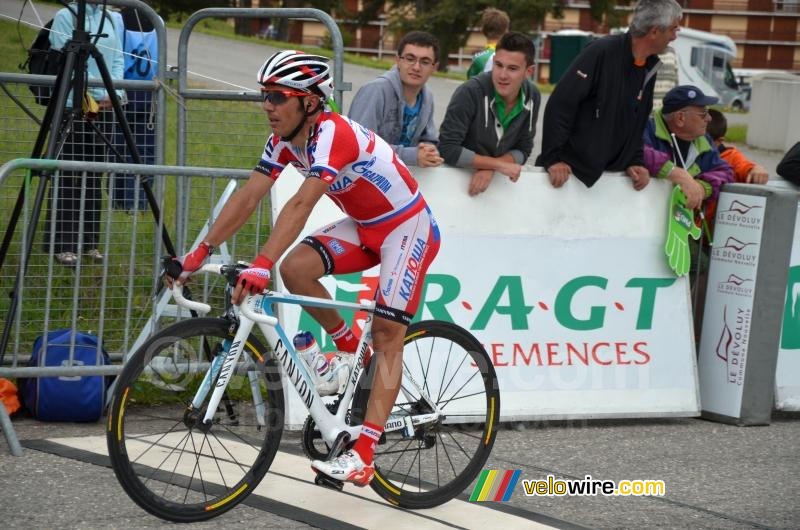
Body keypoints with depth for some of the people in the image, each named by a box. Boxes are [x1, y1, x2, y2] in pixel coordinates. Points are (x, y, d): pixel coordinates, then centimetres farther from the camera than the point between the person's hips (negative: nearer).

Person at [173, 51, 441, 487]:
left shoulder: (333, 134, -31)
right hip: (364, 226, 8)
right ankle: (348, 347, 9)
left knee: (387, 336, -11)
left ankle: (364, 457, -15)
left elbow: (301, 205, -42)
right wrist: (199, 253, -14)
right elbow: (247, 198, -7)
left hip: (408, 228, -8)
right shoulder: (284, 141, -5)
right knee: (295, 267, -14)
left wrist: (261, 265, -50)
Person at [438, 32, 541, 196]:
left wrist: (490, 168, -16)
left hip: (496, 180, 3)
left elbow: (523, 150, 1)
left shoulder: (532, 97, -4)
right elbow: (447, 149, -20)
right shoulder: (470, 93, -19)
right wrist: (499, 164, -21)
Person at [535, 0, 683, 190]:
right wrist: (552, 158, -21)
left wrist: (635, 162, 3)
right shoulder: (601, 52, -18)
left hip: (609, 173, 7)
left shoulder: (650, 67, 5)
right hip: (568, 167, -7)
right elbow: (559, 105, -20)